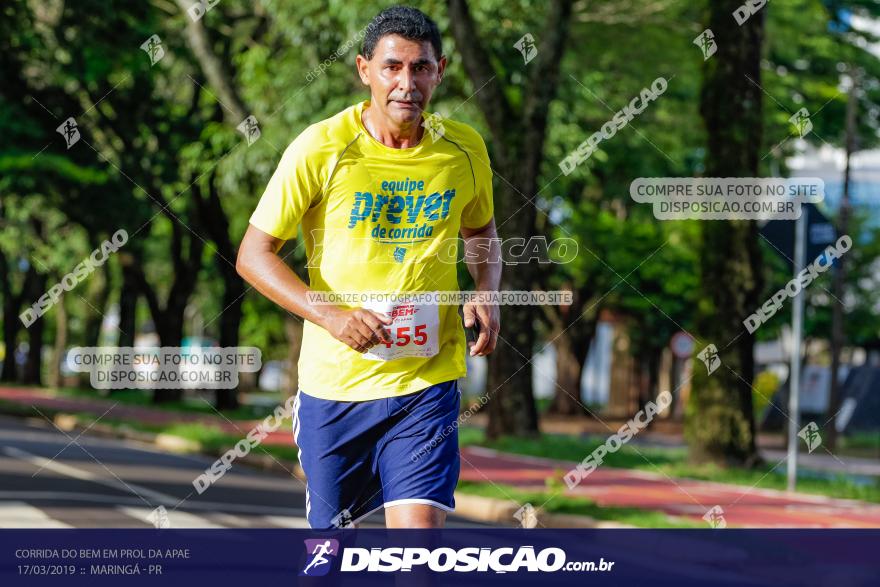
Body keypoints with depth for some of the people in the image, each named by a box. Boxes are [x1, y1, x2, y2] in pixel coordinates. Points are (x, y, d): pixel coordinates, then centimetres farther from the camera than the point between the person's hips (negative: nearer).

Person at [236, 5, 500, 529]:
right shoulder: (320, 149, -9)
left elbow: (482, 233, 21)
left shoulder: (464, 149, 1)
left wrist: (487, 293, -2)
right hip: (333, 381, -1)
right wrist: (330, 315, -20)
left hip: (427, 379, 1)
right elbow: (254, 255, -6)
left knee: (419, 531, -14)